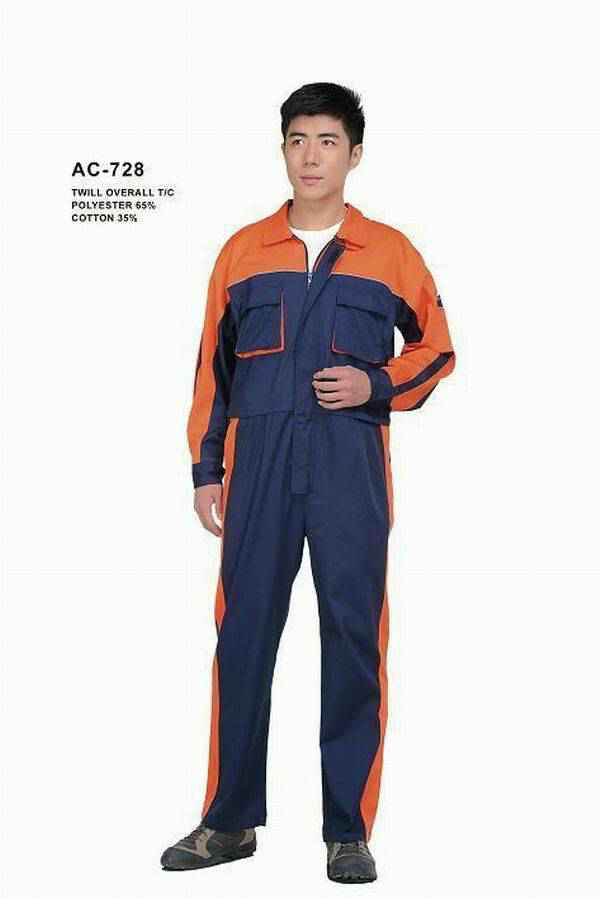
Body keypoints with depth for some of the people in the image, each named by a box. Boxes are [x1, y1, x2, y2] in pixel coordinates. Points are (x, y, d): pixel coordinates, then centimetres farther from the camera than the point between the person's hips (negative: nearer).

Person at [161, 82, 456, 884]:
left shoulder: (389, 252, 8)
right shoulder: (243, 251, 11)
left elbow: (436, 349, 13)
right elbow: (213, 364, 13)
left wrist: (377, 384, -6)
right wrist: (206, 470, 8)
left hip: (350, 465, -1)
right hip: (258, 464, 1)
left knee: (353, 641, 0)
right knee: (243, 636, 2)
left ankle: (349, 832, 11)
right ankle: (230, 822, 16)